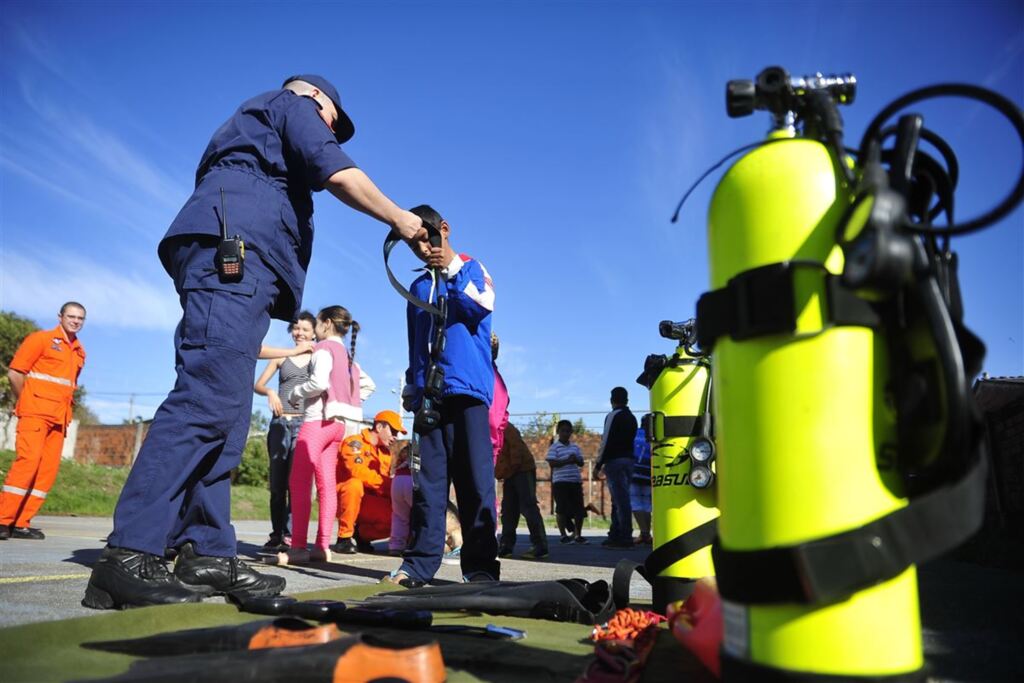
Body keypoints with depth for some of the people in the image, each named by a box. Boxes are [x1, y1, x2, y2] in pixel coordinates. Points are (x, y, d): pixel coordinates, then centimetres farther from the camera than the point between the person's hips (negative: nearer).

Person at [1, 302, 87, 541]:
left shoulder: (80, 352, 15)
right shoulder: (41, 338, 0)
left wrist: (64, 406, 13)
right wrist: (25, 402, 4)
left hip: (59, 418, 6)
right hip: (35, 412, -6)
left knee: (48, 469, 2)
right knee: (27, 461, -15)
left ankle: (21, 523, 8)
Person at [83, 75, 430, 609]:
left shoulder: (252, 124, 39)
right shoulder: (292, 103, 14)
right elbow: (336, 172, -5)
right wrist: (399, 220, 4)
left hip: (227, 265, 10)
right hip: (231, 253, -10)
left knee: (223, 413, 1)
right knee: (208, 399, -21)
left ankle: (207, 554, -1)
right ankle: (129, 556, -24)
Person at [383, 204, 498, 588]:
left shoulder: (471, 268, 12)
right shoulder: (418, 287, 24)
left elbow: (481, 306, -8)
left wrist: (453, 269, -7)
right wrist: (411, 387, 20)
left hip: (467, 387, -4)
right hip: (428, 391, 4)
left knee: (475, 477, -6)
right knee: (428, 477, 1)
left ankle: (481, 564, -3)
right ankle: (420, 563, 3)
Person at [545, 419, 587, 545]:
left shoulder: (575, 447, 16)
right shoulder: (554, 447, -1)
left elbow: (581, 463, 13)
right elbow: (552, 463, -12)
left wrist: (575, 459, -9)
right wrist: (567, 461, -18)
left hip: (576, 481, 5)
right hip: (560, 482, -5)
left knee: (579, 509, 5)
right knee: (561, 509, -3)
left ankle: (578, 535, 17)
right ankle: (564, 535, 6)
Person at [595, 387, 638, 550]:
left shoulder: (613, 416, -8)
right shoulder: (631, 418, 15)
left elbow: (607, 442, -14)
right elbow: (629, 440, 13)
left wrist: (598, 465, -10)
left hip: (615, 461, -8)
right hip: (629, 460, 8)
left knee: (620, 499, -7)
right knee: (620, 499, 13)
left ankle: (625, 537, -6)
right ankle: (615, 534, 18)